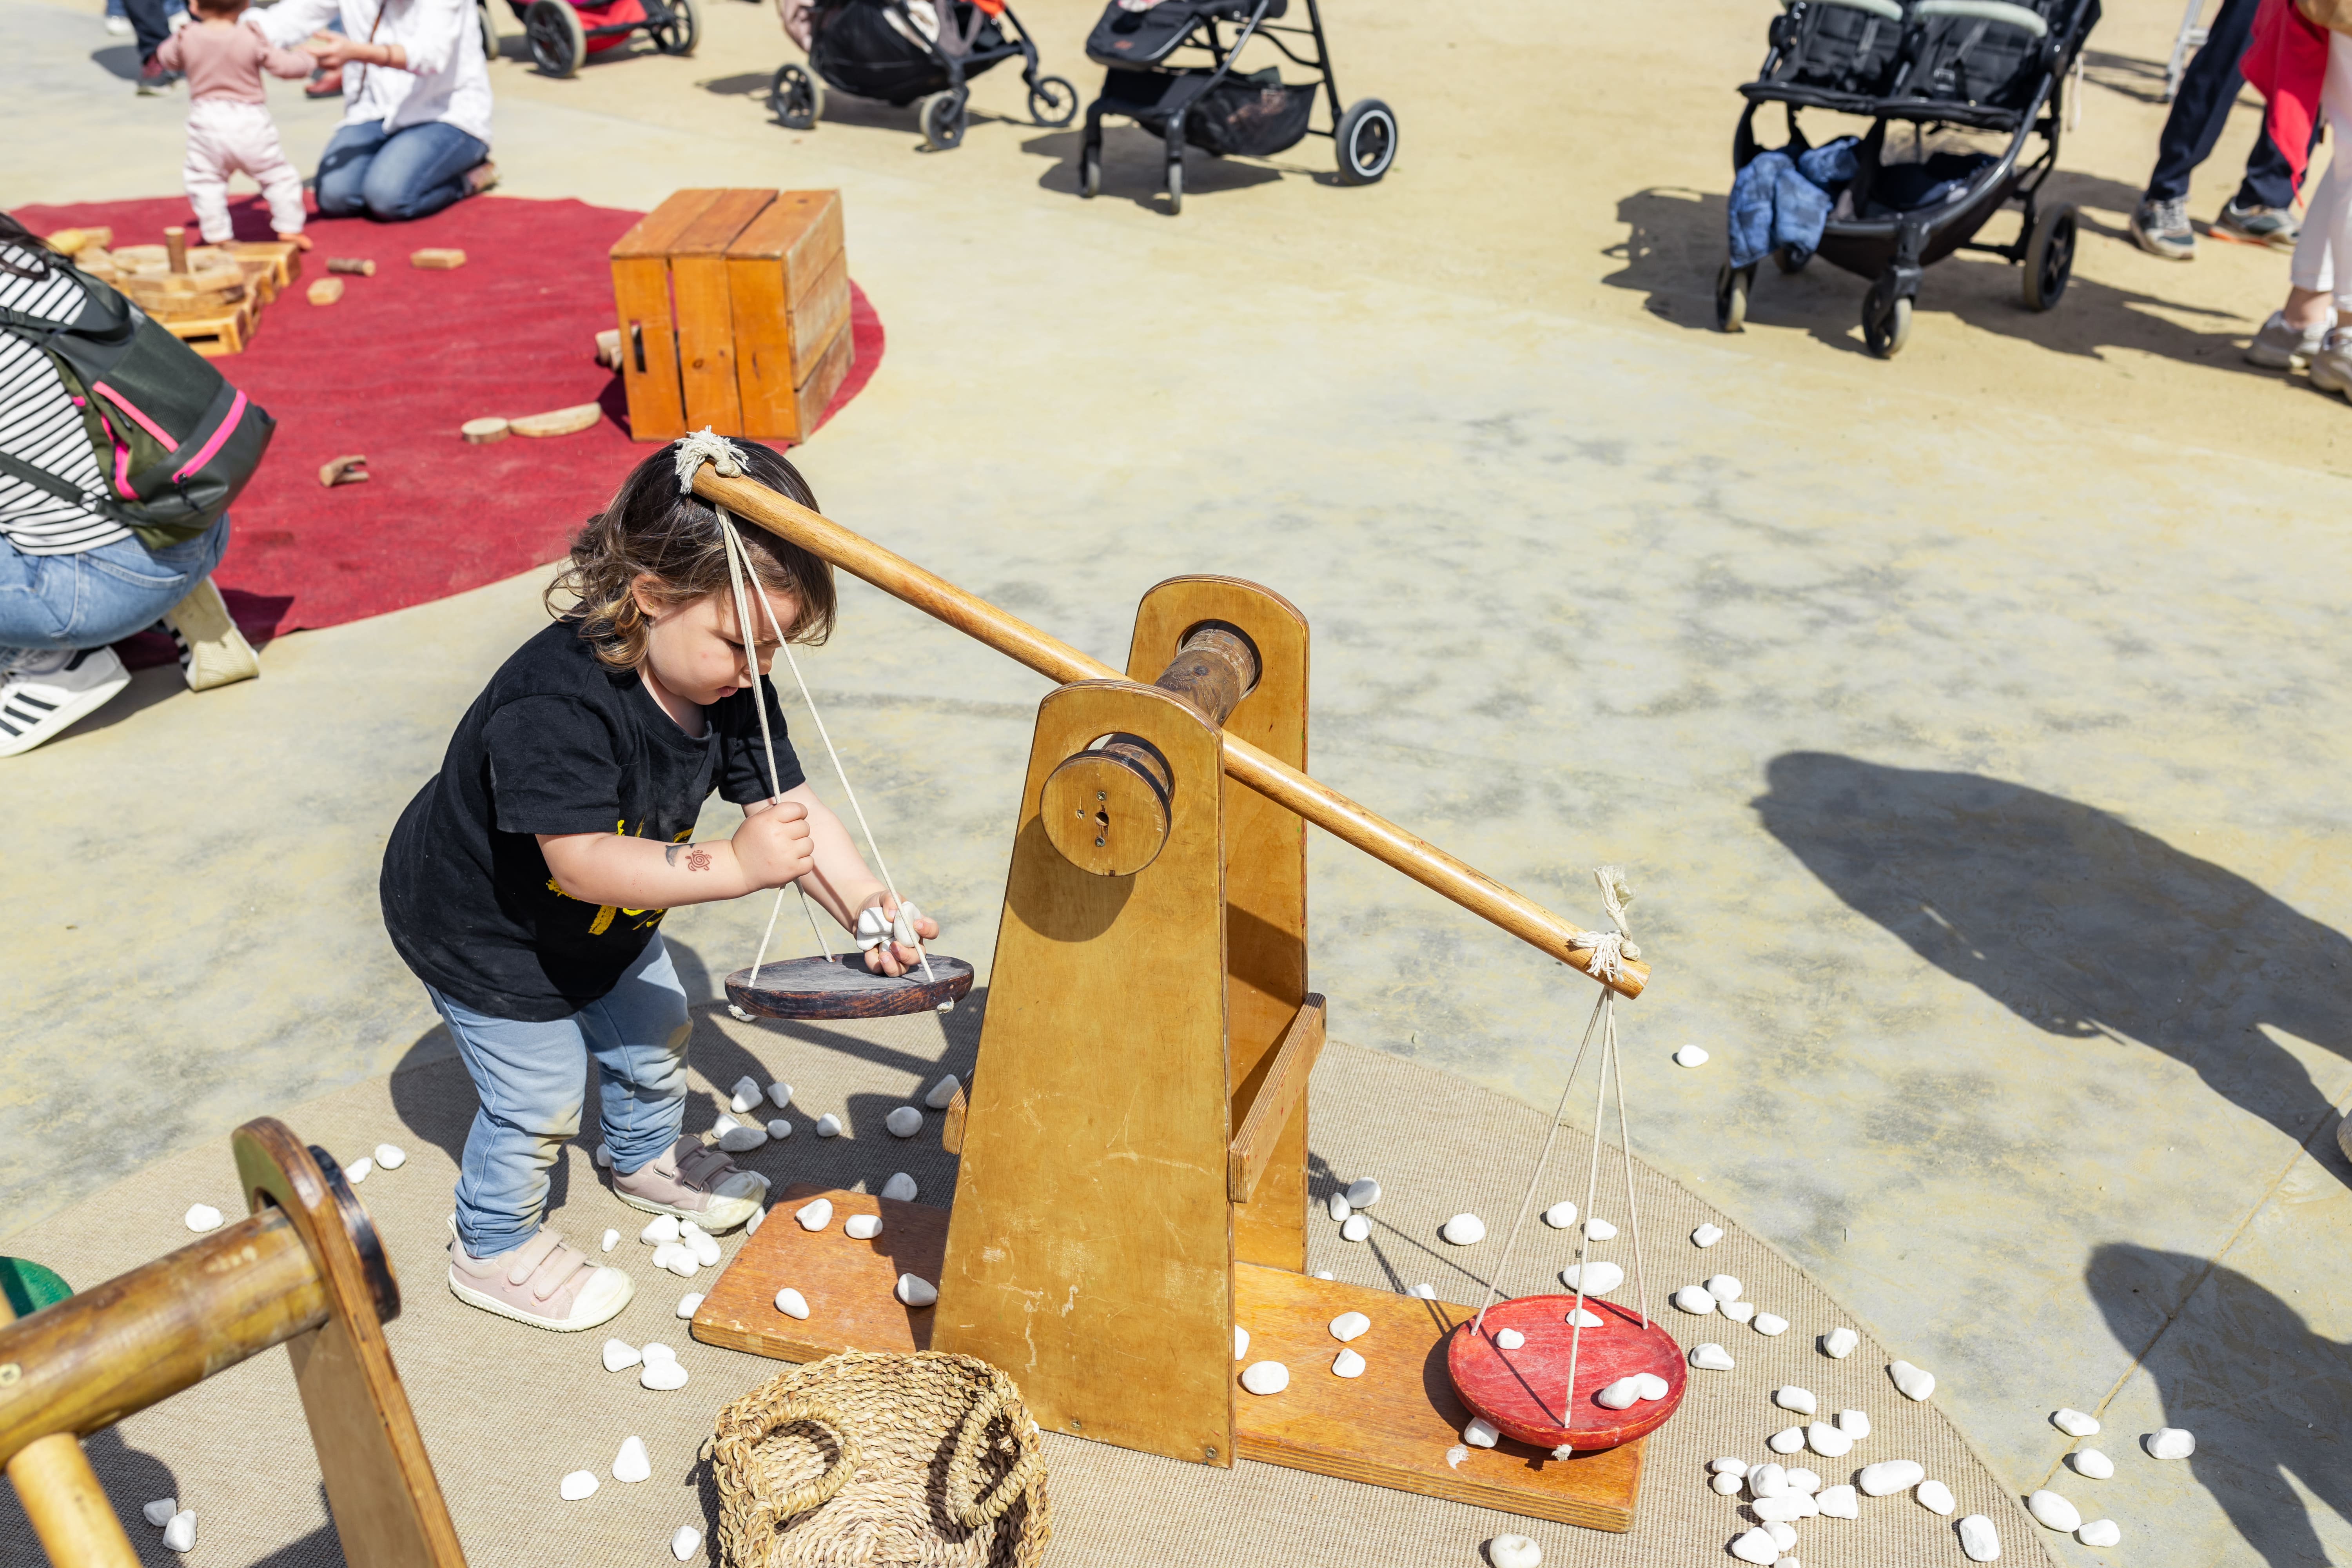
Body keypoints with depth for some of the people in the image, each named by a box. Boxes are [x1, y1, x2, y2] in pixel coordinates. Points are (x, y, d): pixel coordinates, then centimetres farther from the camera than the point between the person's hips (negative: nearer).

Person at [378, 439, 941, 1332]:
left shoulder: (730, 684, -17)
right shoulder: (556, 702, -41)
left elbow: (789, 808, -17)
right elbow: (581, 862, -44)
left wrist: (862, 903, -32)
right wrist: (735, 865, -51)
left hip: (606, 920, 8)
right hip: (483, 925, -8)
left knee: (652, 1031, 24)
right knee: (539, 1097, 4)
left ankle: (649, 1159, 54)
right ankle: (494, 1250, 32)